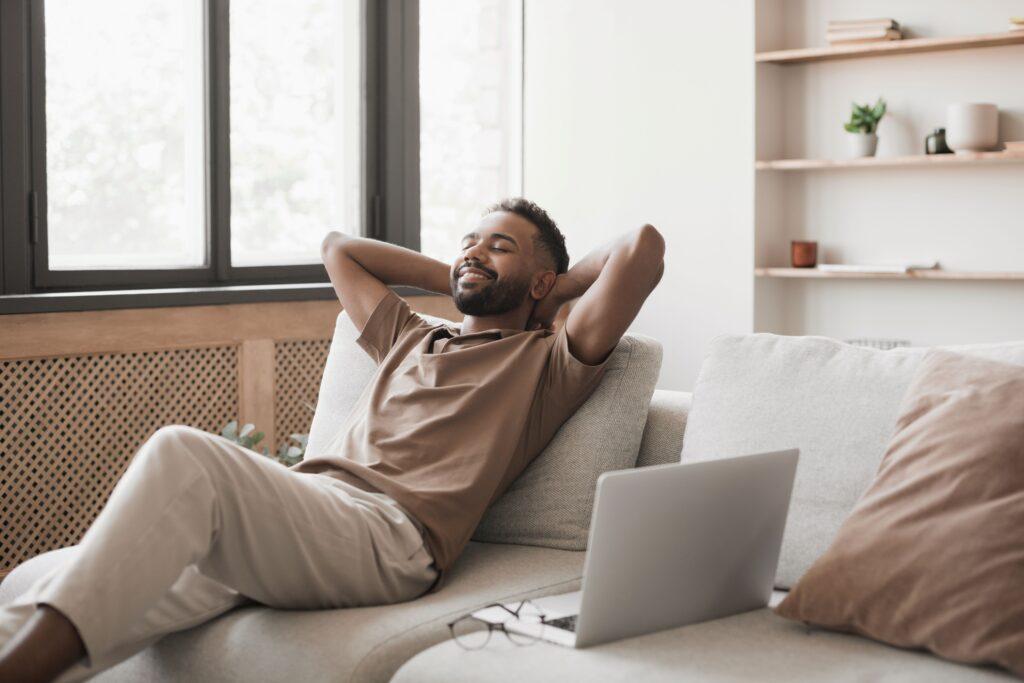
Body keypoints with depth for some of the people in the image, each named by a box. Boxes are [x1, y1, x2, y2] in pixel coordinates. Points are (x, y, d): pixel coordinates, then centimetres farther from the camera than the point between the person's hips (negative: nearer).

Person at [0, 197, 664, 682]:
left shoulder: (548, 361, 18)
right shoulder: (412, 339, 36)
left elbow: (644, 246, 6)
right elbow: (339, 245, 49)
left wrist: (561, 285, 24)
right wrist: (455, 280, 43)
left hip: (386, 535, -7)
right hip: (295, 504, 7)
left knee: (183, 455, -32)